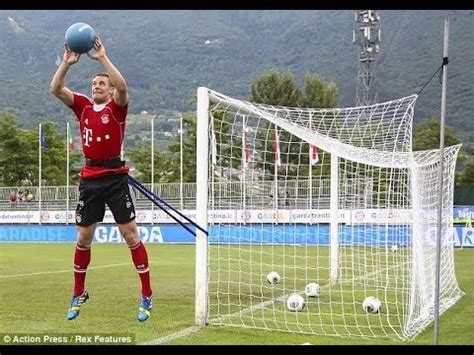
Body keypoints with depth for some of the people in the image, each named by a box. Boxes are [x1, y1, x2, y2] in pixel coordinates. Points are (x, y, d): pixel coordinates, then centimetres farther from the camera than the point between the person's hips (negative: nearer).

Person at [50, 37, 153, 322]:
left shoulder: (117, 108, -2)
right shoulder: (83, 106, 9)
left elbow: (122, 86, -22)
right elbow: (56, 89, -2)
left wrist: (103, 58, -21)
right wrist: (67, 62, -12)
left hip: (115, 178, -4)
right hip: (90, 179, 4)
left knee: (130, 234, -5)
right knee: (83, 237, 9)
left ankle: (147, 296, 2)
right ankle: (79, 295, 24)